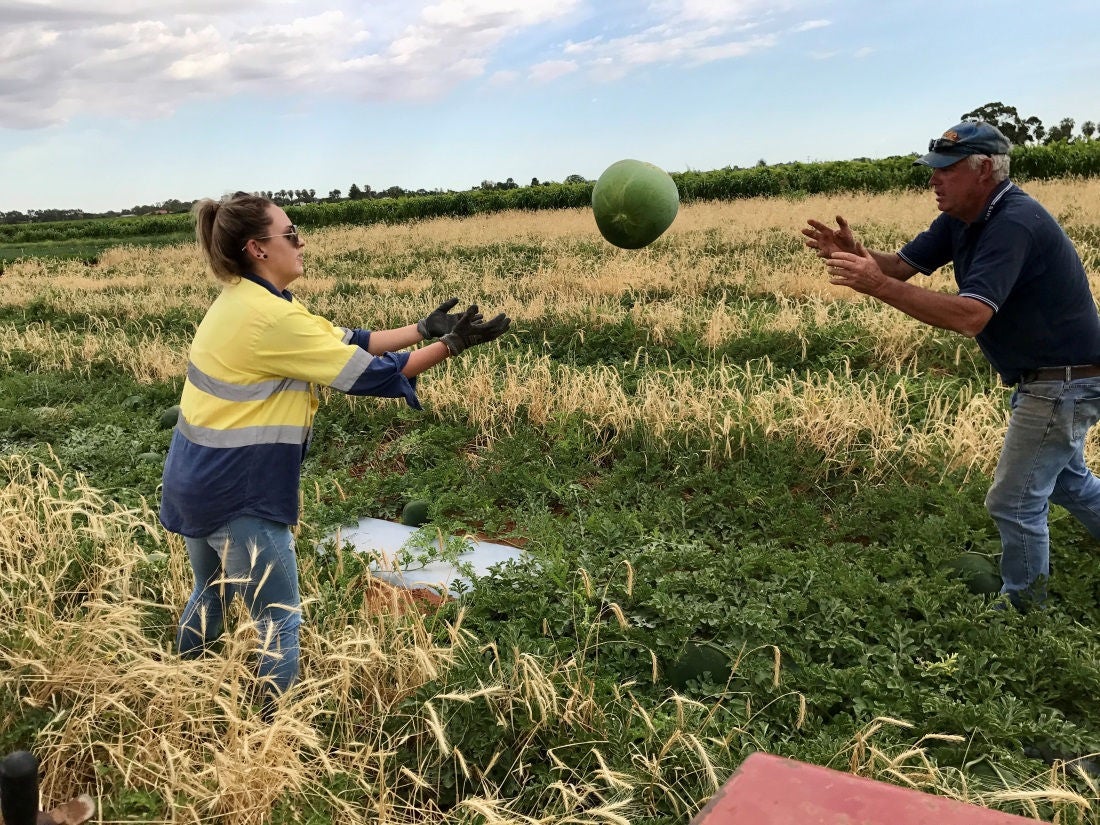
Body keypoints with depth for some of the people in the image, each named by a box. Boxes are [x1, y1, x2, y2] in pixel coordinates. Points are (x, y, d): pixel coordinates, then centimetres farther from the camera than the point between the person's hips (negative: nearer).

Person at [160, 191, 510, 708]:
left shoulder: (244, 300, 6)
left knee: (212, 591, 28)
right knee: (279, 618, 4)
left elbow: (342, 342, 5)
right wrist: (449, 346, -12)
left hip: (199, 481, 10)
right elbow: (367, 372, -19)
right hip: (238, 494, -10)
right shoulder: (271, 320, -24)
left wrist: (423, 329, 2)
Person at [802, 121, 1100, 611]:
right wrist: (857, 255, -24)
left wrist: (878, 286, -42)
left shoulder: (1013, 224, -29)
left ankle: (1022, 609, 19)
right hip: (1043, 381, 10)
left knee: (1014, 502, 0)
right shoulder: (962, 219, 1)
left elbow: (969, 317, -38)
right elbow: (903, 264, -2)